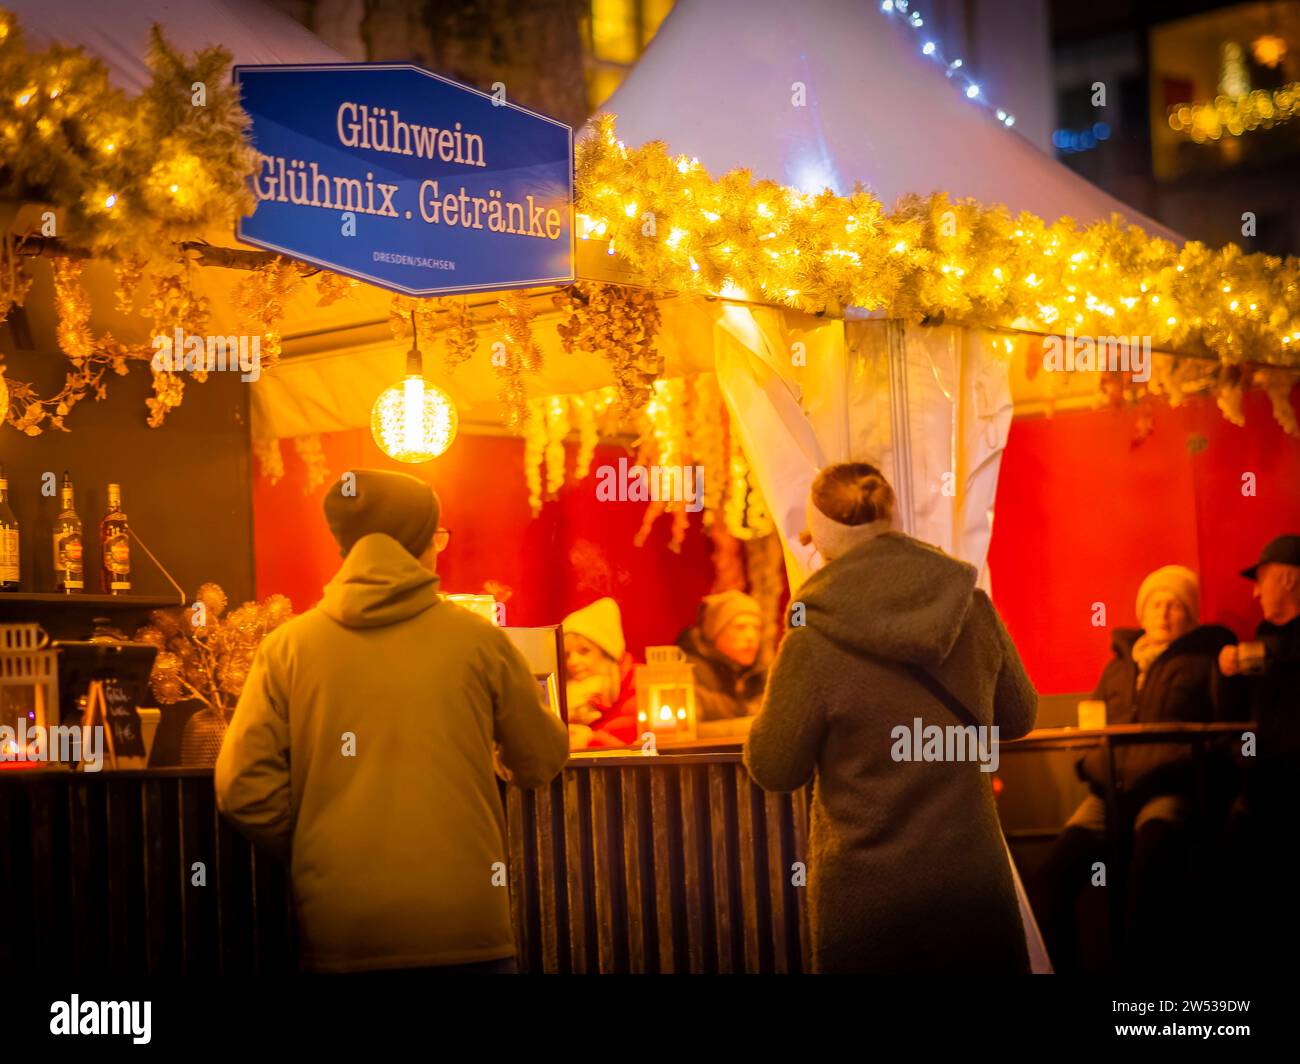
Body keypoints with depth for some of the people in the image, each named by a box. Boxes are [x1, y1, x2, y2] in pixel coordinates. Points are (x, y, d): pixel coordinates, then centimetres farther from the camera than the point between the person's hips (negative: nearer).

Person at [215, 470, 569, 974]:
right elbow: (542, 762, 10)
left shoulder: (286, 646, 1)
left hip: (340, 929, 1)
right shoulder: (477, 638, -1)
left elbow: (243, 786, -3)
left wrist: (315, 853, 12)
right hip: (463, 922, -1)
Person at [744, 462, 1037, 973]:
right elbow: (1017, 716, 9)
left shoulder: (814, 641, -17)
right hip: (974, 881, 3)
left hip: (867, 898, -3)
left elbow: (774, 769, -7)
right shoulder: (973, 608, -6)